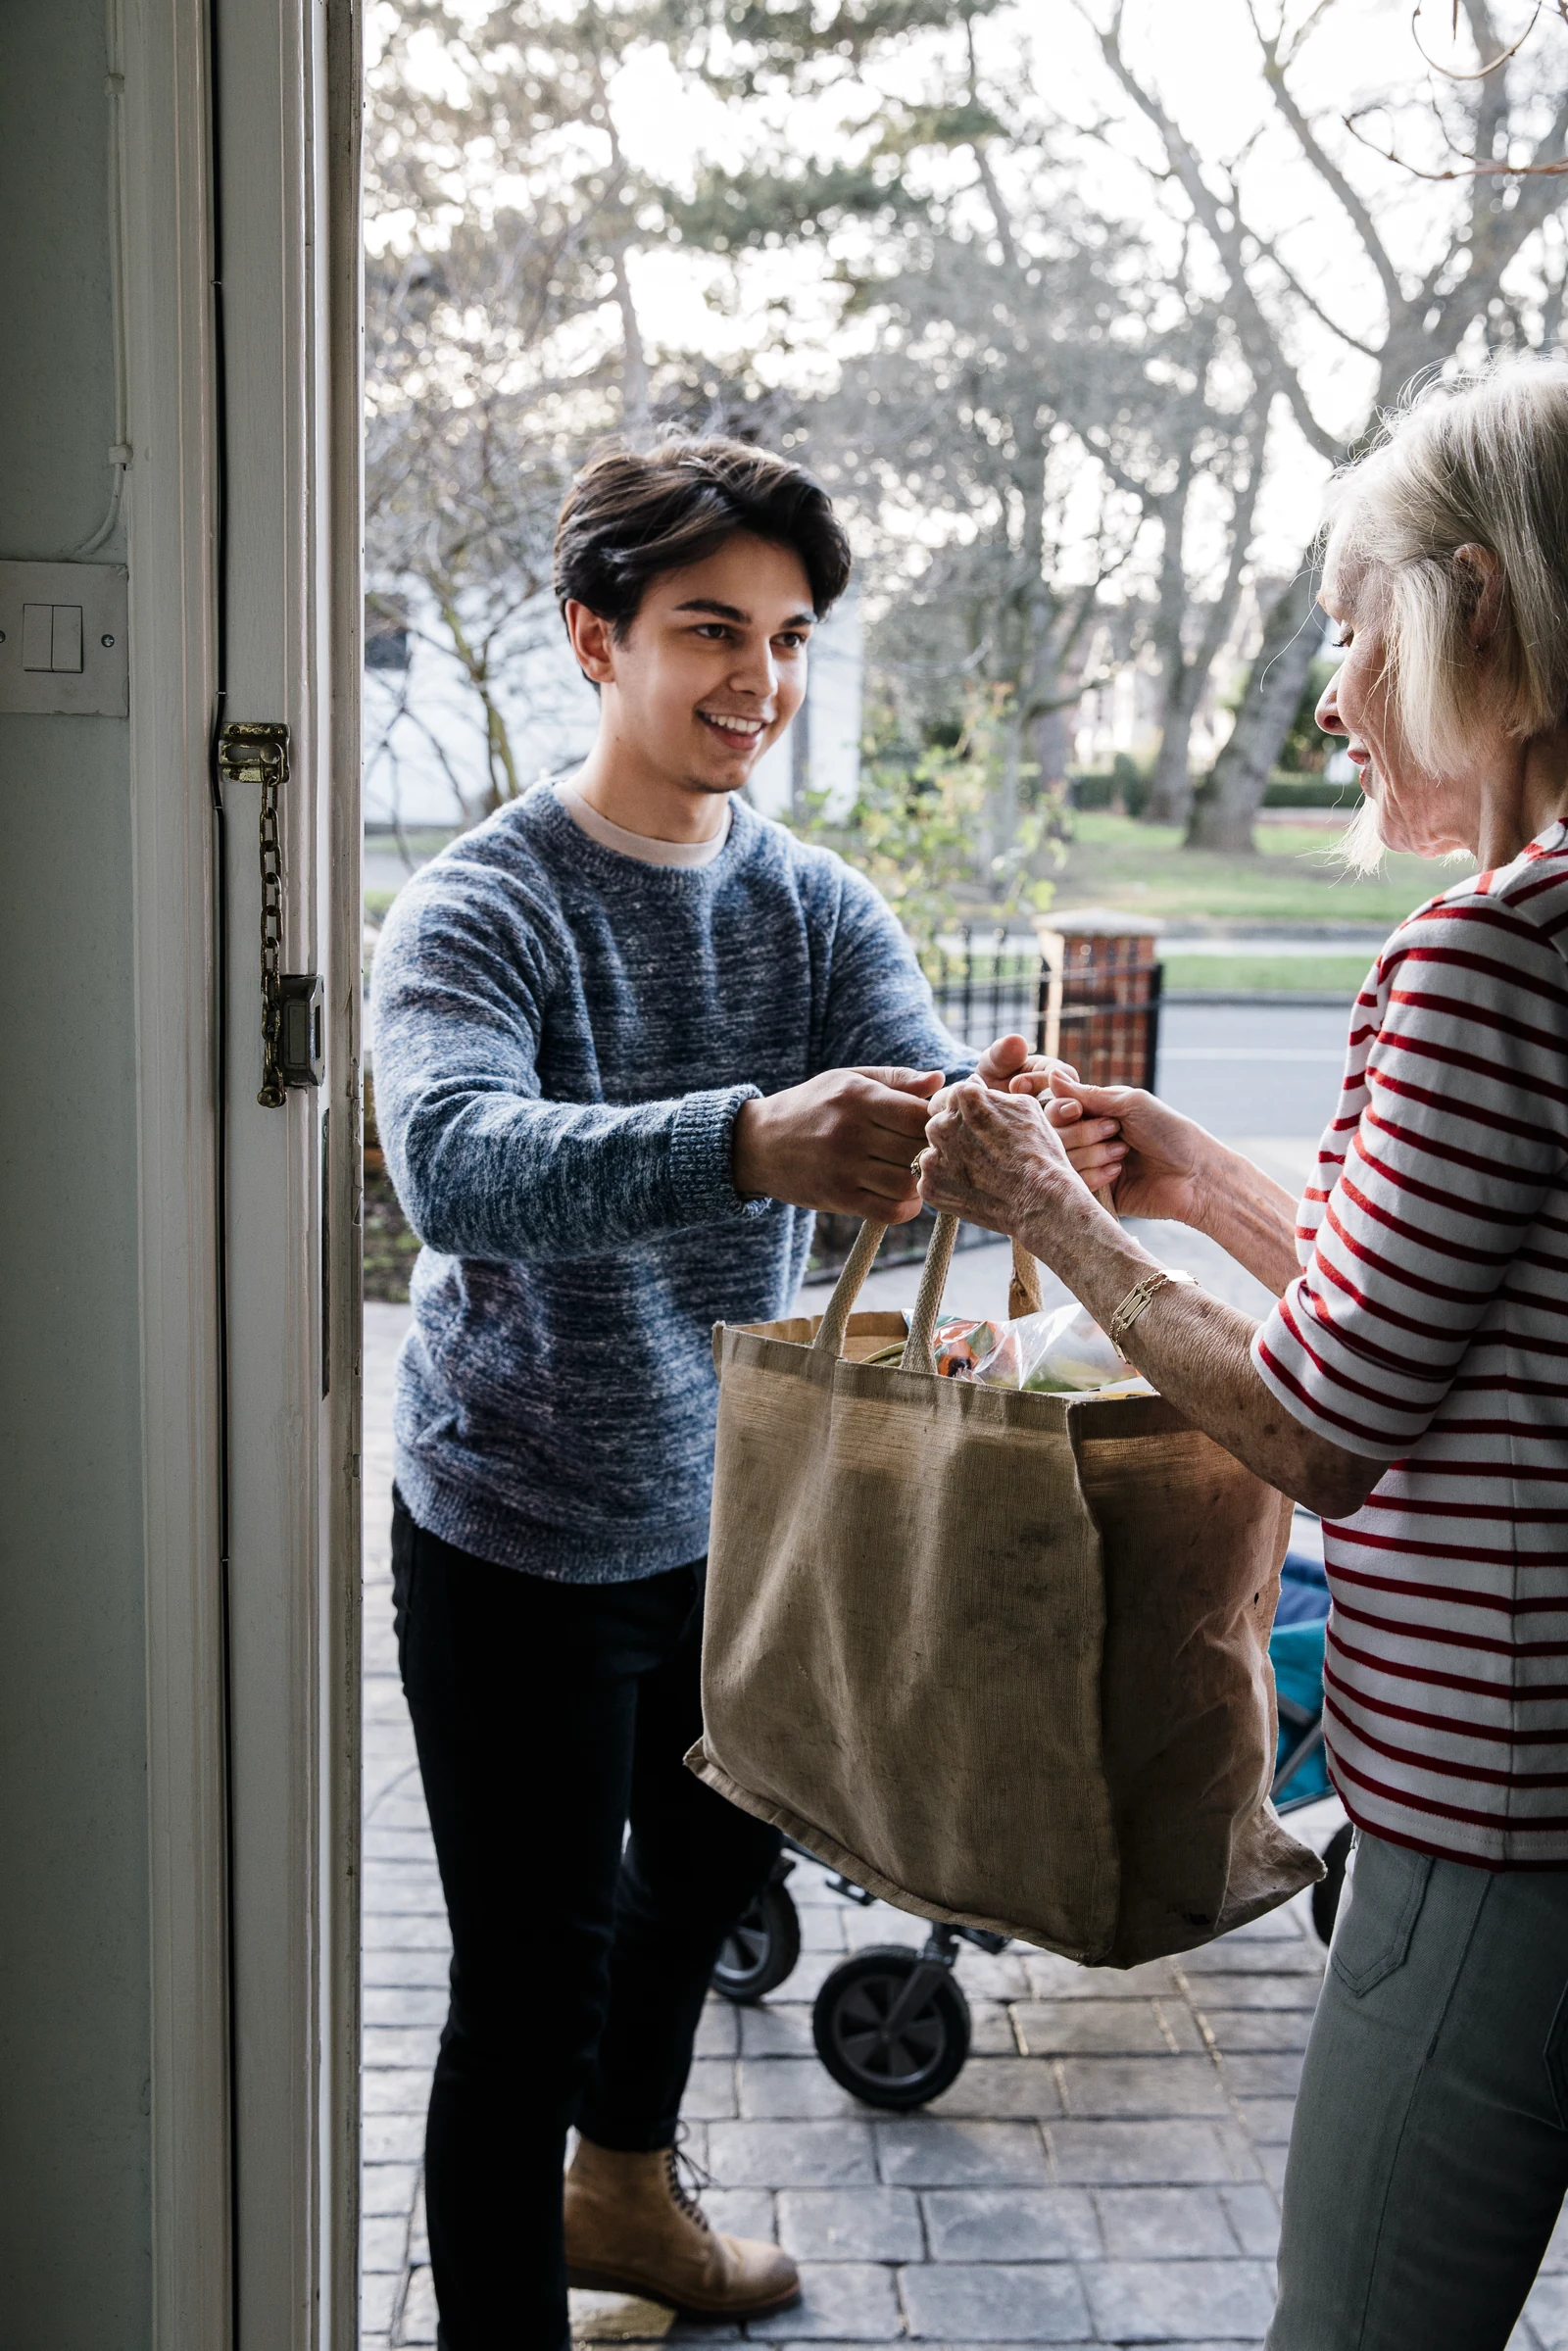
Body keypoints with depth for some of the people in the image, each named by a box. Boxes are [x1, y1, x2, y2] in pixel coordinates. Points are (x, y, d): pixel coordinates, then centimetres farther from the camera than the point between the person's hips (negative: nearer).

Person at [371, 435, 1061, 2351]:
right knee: (529, 1994, 1)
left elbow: (929, 1104, -16)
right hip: (519, 1543, -6)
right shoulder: (479, 910, -18)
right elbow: (454, 1166, -37)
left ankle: (623, 2190, 53)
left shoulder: (818, 906, -1)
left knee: (709, 1869, 26)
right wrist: (748, 1143, -54)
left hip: (725, 1510, 7)